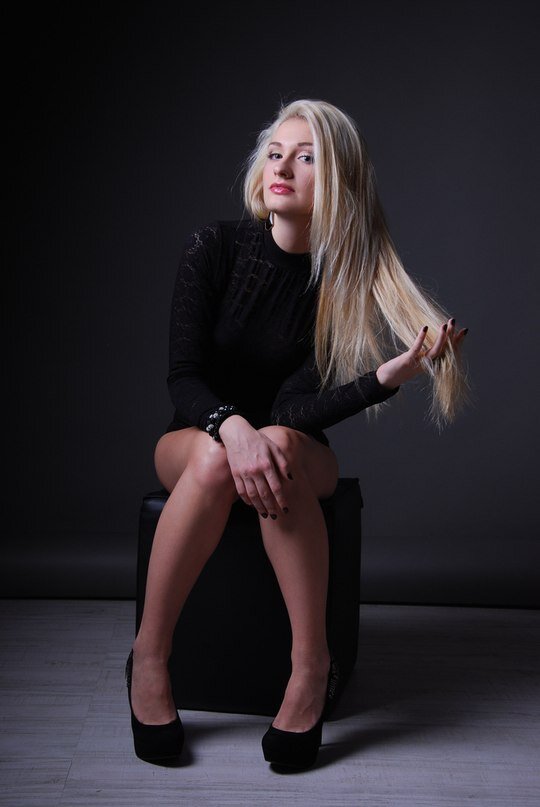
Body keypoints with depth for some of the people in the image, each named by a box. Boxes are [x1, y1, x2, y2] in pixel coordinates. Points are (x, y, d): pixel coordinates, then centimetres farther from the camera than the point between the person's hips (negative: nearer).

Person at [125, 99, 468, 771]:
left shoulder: (350, 283, -10)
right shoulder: (216, 246, -9)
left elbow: (295, 409, -18)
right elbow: (182, 375, -15)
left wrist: (389, 375, -33)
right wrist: (232, 426, -36)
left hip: (296, 452, 0)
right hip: (196, 435, 0)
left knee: (280, 445, -36)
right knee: (217, 456, -36)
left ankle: (312, 663, -30)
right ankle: (149, 656, -23)